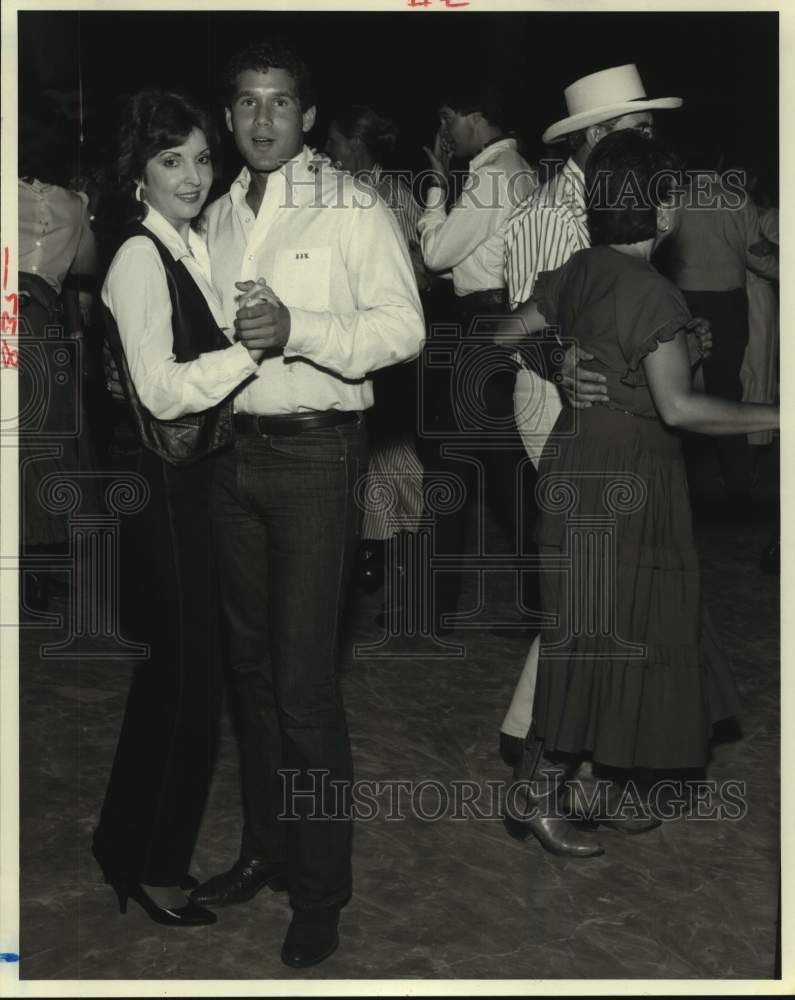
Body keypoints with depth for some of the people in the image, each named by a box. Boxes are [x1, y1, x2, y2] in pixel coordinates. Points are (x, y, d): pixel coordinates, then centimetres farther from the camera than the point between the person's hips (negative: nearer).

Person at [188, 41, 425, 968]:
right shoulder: (216, 218, 13)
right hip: (235, 450, 6)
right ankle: (264, 849, 28)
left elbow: (402, 327, -12)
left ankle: (321, 891, 5)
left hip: (314, 454, -6)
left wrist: (299, 329, -24)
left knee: (305, 681, -7)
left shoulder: (352, 209, -5)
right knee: (252, 666, 14)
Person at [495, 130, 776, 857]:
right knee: (601, 640, 2)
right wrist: (774, 416, -16)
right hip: (628, 478, -8)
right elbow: (677, 407, -22)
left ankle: (609, 790, 25)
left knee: (591, 637, 15)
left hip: (577, 464, 8)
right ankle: (536, 796, 10)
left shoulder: (575, 274, 4)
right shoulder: (655, 295, -19)